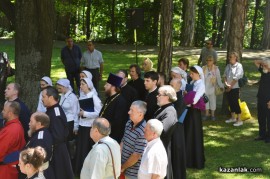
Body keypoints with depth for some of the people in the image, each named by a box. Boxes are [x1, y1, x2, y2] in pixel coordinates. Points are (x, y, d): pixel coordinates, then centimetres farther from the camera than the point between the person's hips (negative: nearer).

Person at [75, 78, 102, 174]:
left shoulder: (94, 97, -9)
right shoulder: (81, 98, 9)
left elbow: (99, 113, -15)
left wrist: (85, 113, -16)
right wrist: (76, 127, 13)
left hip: (91, 127, -6)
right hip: (82, 127, 6)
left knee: (89, 149, 0)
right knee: (80, 149, 9)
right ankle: (81, 170, 20)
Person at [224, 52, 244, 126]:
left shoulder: (239, 66, -11)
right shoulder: (228, 66, 10)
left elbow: (236, 77, -16)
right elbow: (225, 75, 9)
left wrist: (230, 86, -13)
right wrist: (226, 83, -7)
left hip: (235, 87, -7)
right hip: (228, 88, 7)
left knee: (235, 103, -6)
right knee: (230, 102, 13)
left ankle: (239, 120, -1)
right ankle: (233, 118, 27)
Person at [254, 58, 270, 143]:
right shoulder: (263, 71, 7)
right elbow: (256, 62, 19)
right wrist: (263, 61, 1)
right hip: (260, 99, 8)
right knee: (261, 118, 13)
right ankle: (262, 135, 23)